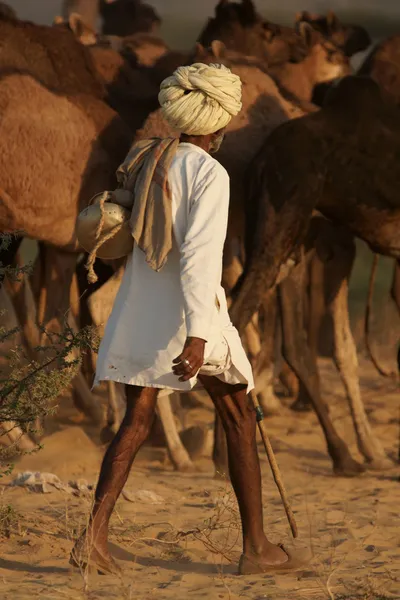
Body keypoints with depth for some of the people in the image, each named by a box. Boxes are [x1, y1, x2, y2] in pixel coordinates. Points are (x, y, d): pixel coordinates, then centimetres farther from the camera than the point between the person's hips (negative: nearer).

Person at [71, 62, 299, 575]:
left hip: (139, 310, 6)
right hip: (188, 312, -6)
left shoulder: (144, 161, 7)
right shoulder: (210, 173, -16)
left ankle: (94, 534, -8)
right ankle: (255, 545, 13)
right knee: (238, 418, 10)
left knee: (136, 422, 10)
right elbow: (200, 254, -25)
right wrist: (197, 334, -28)